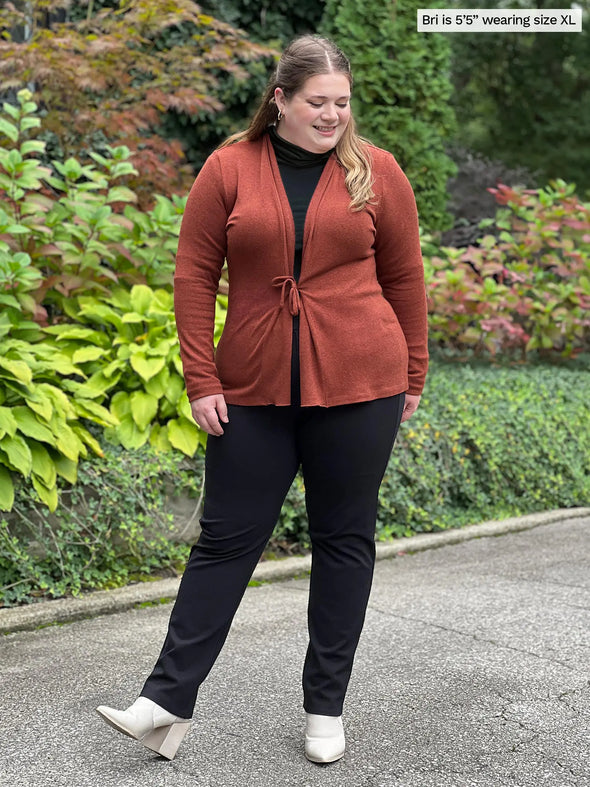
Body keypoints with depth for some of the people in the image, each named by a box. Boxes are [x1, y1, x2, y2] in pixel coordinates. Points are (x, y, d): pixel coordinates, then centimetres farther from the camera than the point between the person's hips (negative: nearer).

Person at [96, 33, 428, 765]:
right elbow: (194, 275, 1)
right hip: (254, 389, 0)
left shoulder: (376, 172, 3)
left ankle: (325, 708, 23)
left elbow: (404, 279, 8)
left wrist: (411, 377, 9)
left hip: (359, 387, 0)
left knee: (344, 540, 8)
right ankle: (168, 701, 13)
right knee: (226, 537, 5)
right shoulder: (229, 169, 1)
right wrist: (202, 381, -4)